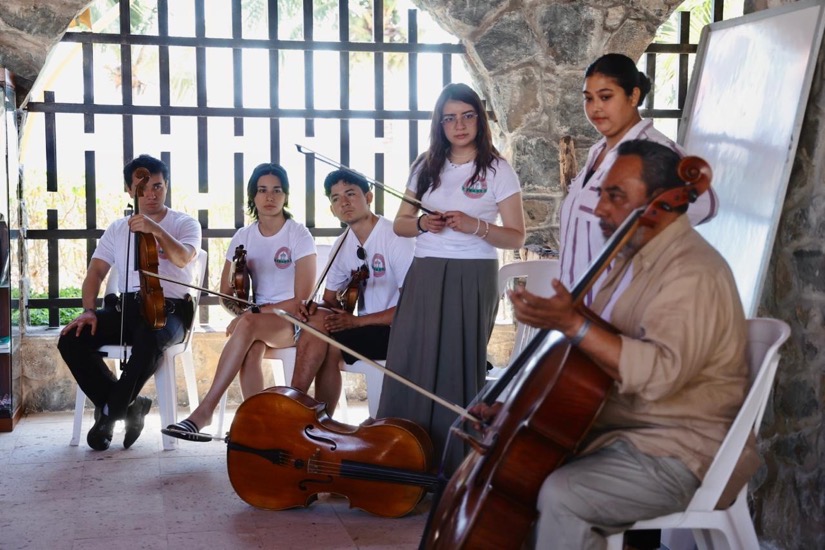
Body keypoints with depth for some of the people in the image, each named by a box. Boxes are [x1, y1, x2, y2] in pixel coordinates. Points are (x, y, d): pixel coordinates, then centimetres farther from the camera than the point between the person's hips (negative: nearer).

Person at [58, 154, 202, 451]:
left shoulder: (185, 224, 5)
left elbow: (182, 258, -16)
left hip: (169, 309, -4)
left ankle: (109, 412, -18)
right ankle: (126, 406, -11)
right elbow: (95, 272, 13)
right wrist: (89, 310, -6)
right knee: (71, 339, -22)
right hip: (125, 307, 4)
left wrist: (156, 230, -34)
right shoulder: (118, 229, 18)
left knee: (148, 340, -40)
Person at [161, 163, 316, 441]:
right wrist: (241, 309, -13)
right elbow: (226, 293, 11)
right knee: (252, 348, -35)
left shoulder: (299, 235, -4)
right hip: (256, 317, 3)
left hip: (292, 322, -3)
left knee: (248, 325, -36)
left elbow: (302, 300, -11)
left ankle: (204, 411, -36)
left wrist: (254, 313, -19)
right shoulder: (243, 237, 9)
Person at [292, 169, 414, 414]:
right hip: (363, 328, 6)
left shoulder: (395, 238, -14)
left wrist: (356, 321, -23)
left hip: (397, 330, -6)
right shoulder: (341, 246, 8)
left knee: (319, 331, -22)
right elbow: (331, 300, 14)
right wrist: (317, 308, -11)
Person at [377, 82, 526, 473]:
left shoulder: (498, 171, 1)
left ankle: (457, 462, 3)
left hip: (472, 279, -4)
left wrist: (475, 225, -18)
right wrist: (422, 224, -6)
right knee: (409, 365, -3)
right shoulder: (426, 167, 14)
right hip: (424, 276, 4)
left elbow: (516, 237, -2)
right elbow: (399, 224, 16)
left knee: (459, 366, -4)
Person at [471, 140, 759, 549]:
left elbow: (658, 373, -34)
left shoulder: (693, 274, -19)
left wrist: (572, 325, -36)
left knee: (561, 496, -28)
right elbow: (584, 363, 16)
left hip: (680, 452, -10)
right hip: (610, 429, 10)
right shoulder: (633, 259, 12)